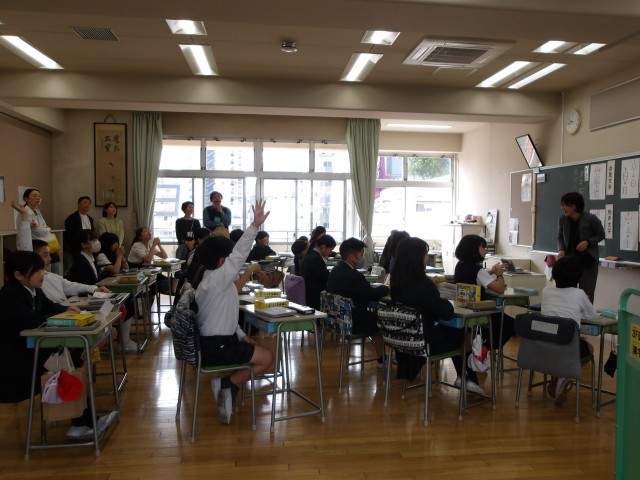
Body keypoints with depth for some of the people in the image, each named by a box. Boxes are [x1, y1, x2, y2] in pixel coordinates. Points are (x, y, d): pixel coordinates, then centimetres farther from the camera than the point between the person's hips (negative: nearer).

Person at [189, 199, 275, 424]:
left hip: (216, 341, 10)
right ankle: (228, 384, 1)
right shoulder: (215, 280, -20)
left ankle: (226, 383, 11)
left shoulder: (213, 279, 10)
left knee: (258, 350, 22)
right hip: (216, 347, -10)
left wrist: (241, 335, 11)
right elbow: (239, 255, -33)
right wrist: (255, 225, -40)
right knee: (267, 358, -2)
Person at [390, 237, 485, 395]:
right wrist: (445, 302, 1)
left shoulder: (397, 281, -3)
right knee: (463, 333, 18)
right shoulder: (421, 283, -27)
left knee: (453, 331, 26)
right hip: (425, 341, -7)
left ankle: (462, 377, 31)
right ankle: (468, 380, 30)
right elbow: (446, 313, -19)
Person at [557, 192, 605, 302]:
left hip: (588, 260, -2)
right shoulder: (562, 219, -7)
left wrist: (588, 242, -19)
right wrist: (561, 250, -12)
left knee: (586, 294, 0)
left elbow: (601, 235, -1)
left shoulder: (591, 219, -15)